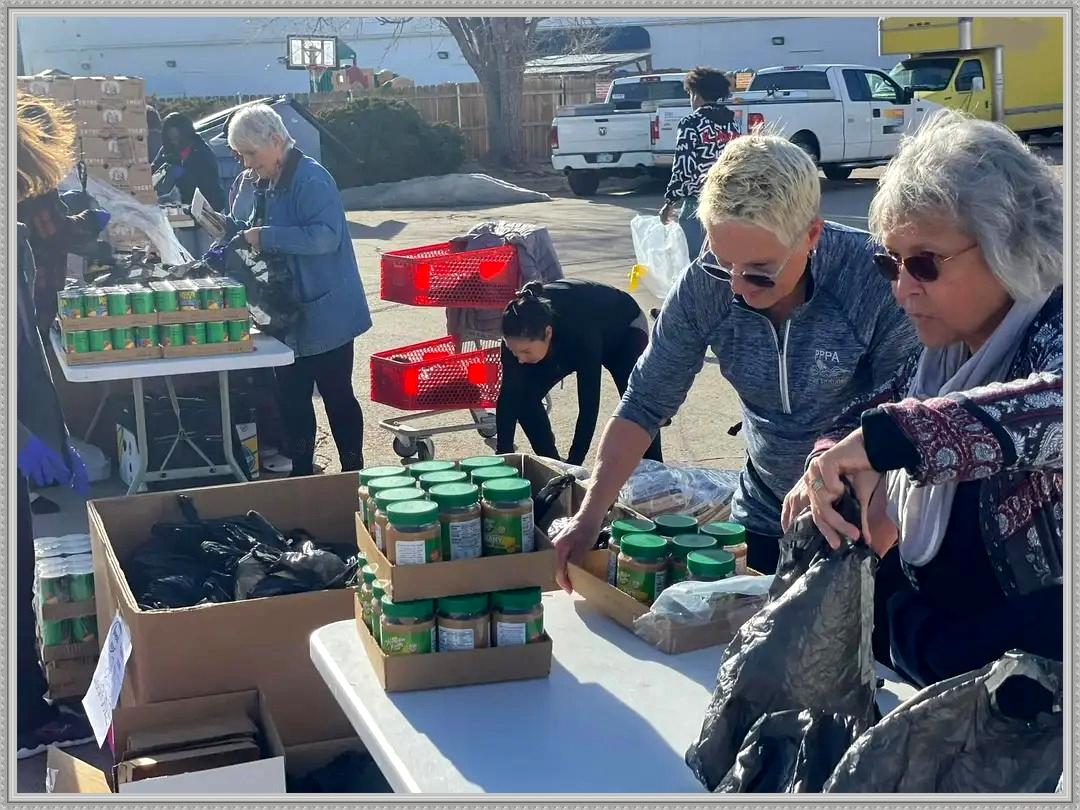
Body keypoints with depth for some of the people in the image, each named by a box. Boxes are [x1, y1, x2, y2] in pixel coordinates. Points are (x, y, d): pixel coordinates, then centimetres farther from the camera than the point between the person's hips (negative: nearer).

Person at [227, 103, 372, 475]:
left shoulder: (310, 179, -18)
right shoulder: (266, 184, 10)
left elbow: (326, 236, -30)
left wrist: (266, 237, -28)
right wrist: (237, 236, 4)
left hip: (326, 314, -9)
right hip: (290, 314, 9)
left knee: (337, 395, 2)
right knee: (291, 397, 14)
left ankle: (354, 474, 15)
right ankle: (301, 473, 26)